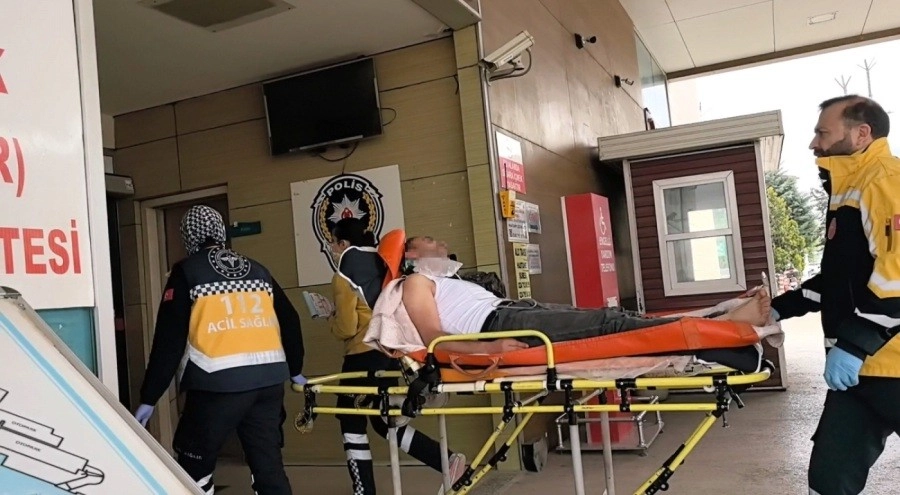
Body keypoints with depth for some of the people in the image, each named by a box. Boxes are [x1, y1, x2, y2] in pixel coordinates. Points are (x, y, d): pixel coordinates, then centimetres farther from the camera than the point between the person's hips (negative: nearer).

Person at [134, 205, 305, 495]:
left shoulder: (187, 272, 2)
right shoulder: (257, 270, 15)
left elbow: (169, 340, -3)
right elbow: (289, 321, 18)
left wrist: (149, 397, 2)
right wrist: (294, 369, 32)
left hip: (219, 384, -4)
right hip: (269, 380, 5)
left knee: (194, 468, 13)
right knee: (268, 464, 13)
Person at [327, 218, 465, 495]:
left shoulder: (343, 278, -10)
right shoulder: (379, 267, 12)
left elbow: (346, 328, -13)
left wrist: (332, 320, 7)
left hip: (364, 356, -8)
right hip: (390, 350, 8)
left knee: (351, 425, 7)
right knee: (385, 421, 16)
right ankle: (448, 461, 7)